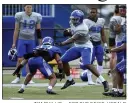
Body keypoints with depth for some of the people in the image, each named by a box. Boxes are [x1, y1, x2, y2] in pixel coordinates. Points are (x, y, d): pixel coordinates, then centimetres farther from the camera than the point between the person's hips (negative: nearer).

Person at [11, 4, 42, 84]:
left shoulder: (36, 17, 0)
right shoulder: (19, 16, -6)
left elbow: (38, 31, 5)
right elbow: (16, 30, 0)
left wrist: (40, 44, 4)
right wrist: (14, 43, -1)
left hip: (31, 40, 2)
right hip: (22, 40, -2)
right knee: (20, 59, -4)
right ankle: (18, 78, 4)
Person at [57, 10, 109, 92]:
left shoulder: (82, 28, -30)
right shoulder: (73, 23, -3)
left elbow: (73, 39, -34)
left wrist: (62, 44, -40)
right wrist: (68, 31, 5)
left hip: (86, 47, -9)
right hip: (77, 47, 9)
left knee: (87, 65, -28)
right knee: (63, 60, 4)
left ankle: (104, 82, -21)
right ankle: (70, 80, 22)